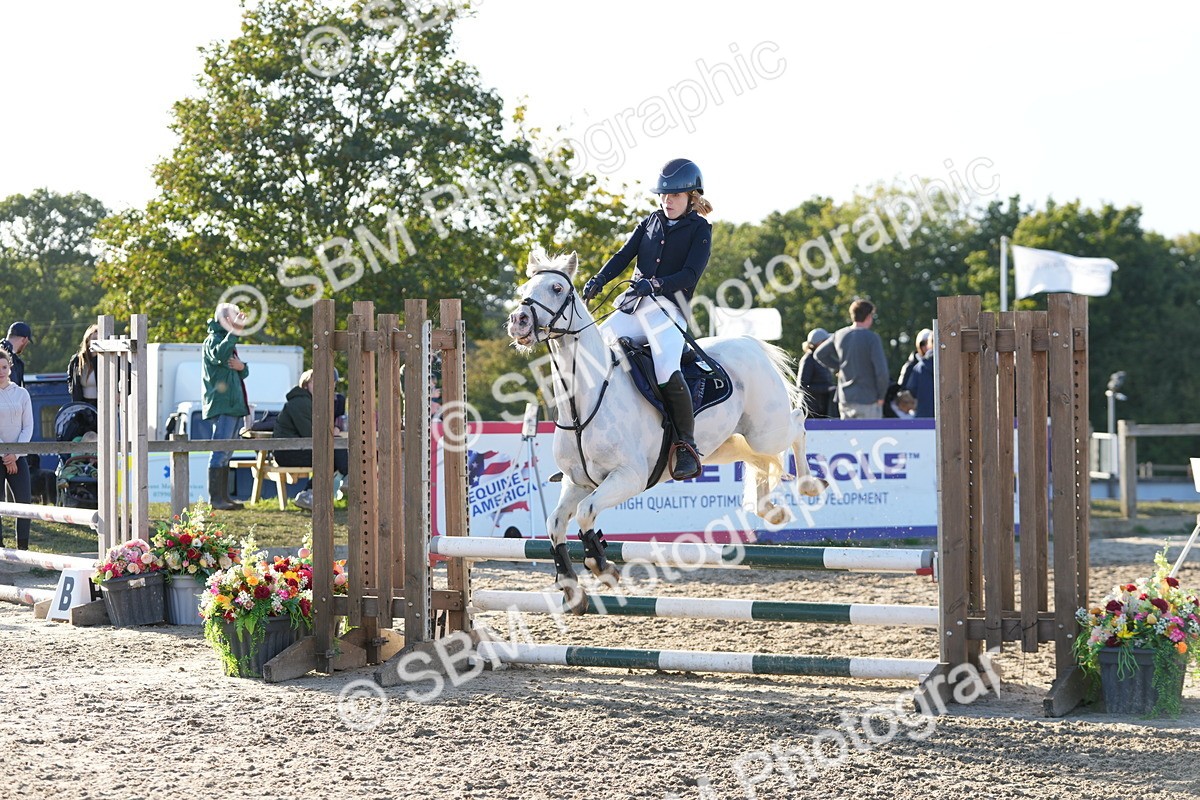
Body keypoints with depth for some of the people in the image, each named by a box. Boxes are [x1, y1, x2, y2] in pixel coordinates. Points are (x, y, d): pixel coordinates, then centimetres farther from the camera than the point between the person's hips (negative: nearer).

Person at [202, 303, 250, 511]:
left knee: (225, 453, 11)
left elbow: (244, 374, 20)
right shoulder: (213, 339, -7)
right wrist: (234, 332, -34)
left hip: (234, 405, 10)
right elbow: (219, 355, -32)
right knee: (220, 451, -12)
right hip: (221, 405, -10)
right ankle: (215, 498, -13)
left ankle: (224, 496, 14)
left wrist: (241, 366, -3)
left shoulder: (228, 341, 22)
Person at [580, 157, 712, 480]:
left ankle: (687, 446, -16)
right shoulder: (651, 223, 18)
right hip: (634, 307, 6)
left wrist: (656, 284, -25)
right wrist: (599, 280, -9)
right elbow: (624, 256, 8)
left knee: (667, 373, -29)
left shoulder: (700, 229, 3)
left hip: (669, 310, -6)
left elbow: (690, 275, -10)